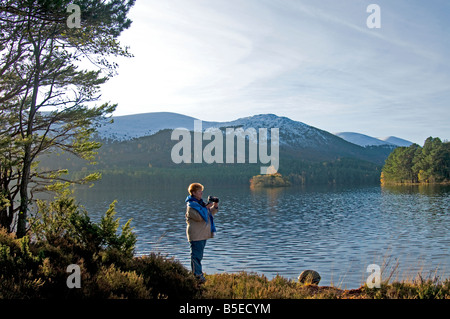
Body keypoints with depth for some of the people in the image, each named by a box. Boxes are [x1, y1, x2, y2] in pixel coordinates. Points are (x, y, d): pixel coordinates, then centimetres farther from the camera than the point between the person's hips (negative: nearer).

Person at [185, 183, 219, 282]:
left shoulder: (200, 203, 17)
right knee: (196, 255, -5)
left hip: (203, 234, 9)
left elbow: (210, 213, 23)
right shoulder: (190, 205, -12)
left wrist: (215, 206, 7)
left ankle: (198, 273, 22)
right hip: (196, 236, -9)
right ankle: (197, 275, -2)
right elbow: (199, 217, -24)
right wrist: (206, 207, -18)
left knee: (199, 255, 15)